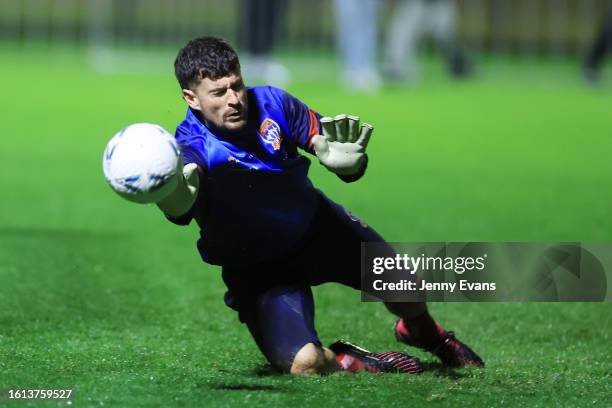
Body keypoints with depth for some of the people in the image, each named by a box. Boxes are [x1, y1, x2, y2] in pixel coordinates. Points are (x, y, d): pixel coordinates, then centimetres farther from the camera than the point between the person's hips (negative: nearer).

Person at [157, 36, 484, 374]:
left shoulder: (271, 103, -19)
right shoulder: (193, 148, -31)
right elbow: (180, 210, -54)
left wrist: (348, 161, -41)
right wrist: (175, 198, -80)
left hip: (316, 226, 4)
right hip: (256, 269, -4)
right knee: (304, 363, -25)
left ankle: (423, 333, 49)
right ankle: (346, 361, 12)